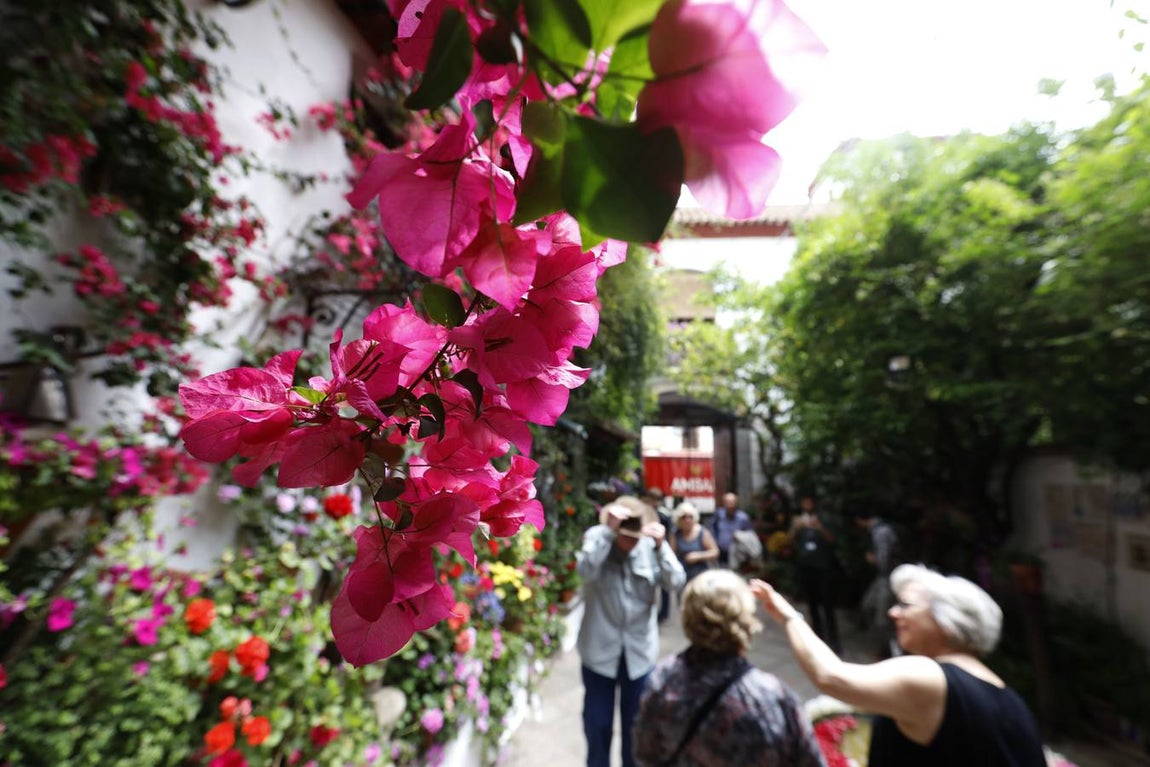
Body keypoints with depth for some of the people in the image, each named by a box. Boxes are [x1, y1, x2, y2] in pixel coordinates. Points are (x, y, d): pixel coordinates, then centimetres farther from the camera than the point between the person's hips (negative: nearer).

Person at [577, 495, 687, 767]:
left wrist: (661, 546, -31)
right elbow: (586, 570, -30)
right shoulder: (596, 537, -12)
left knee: (636, 723, 19)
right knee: (597, 723, 16)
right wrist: (607, 530, -37)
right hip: (600, 649, -1)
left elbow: (676, 582, -17)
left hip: (640, 651, 1)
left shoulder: (650, 546, -9)